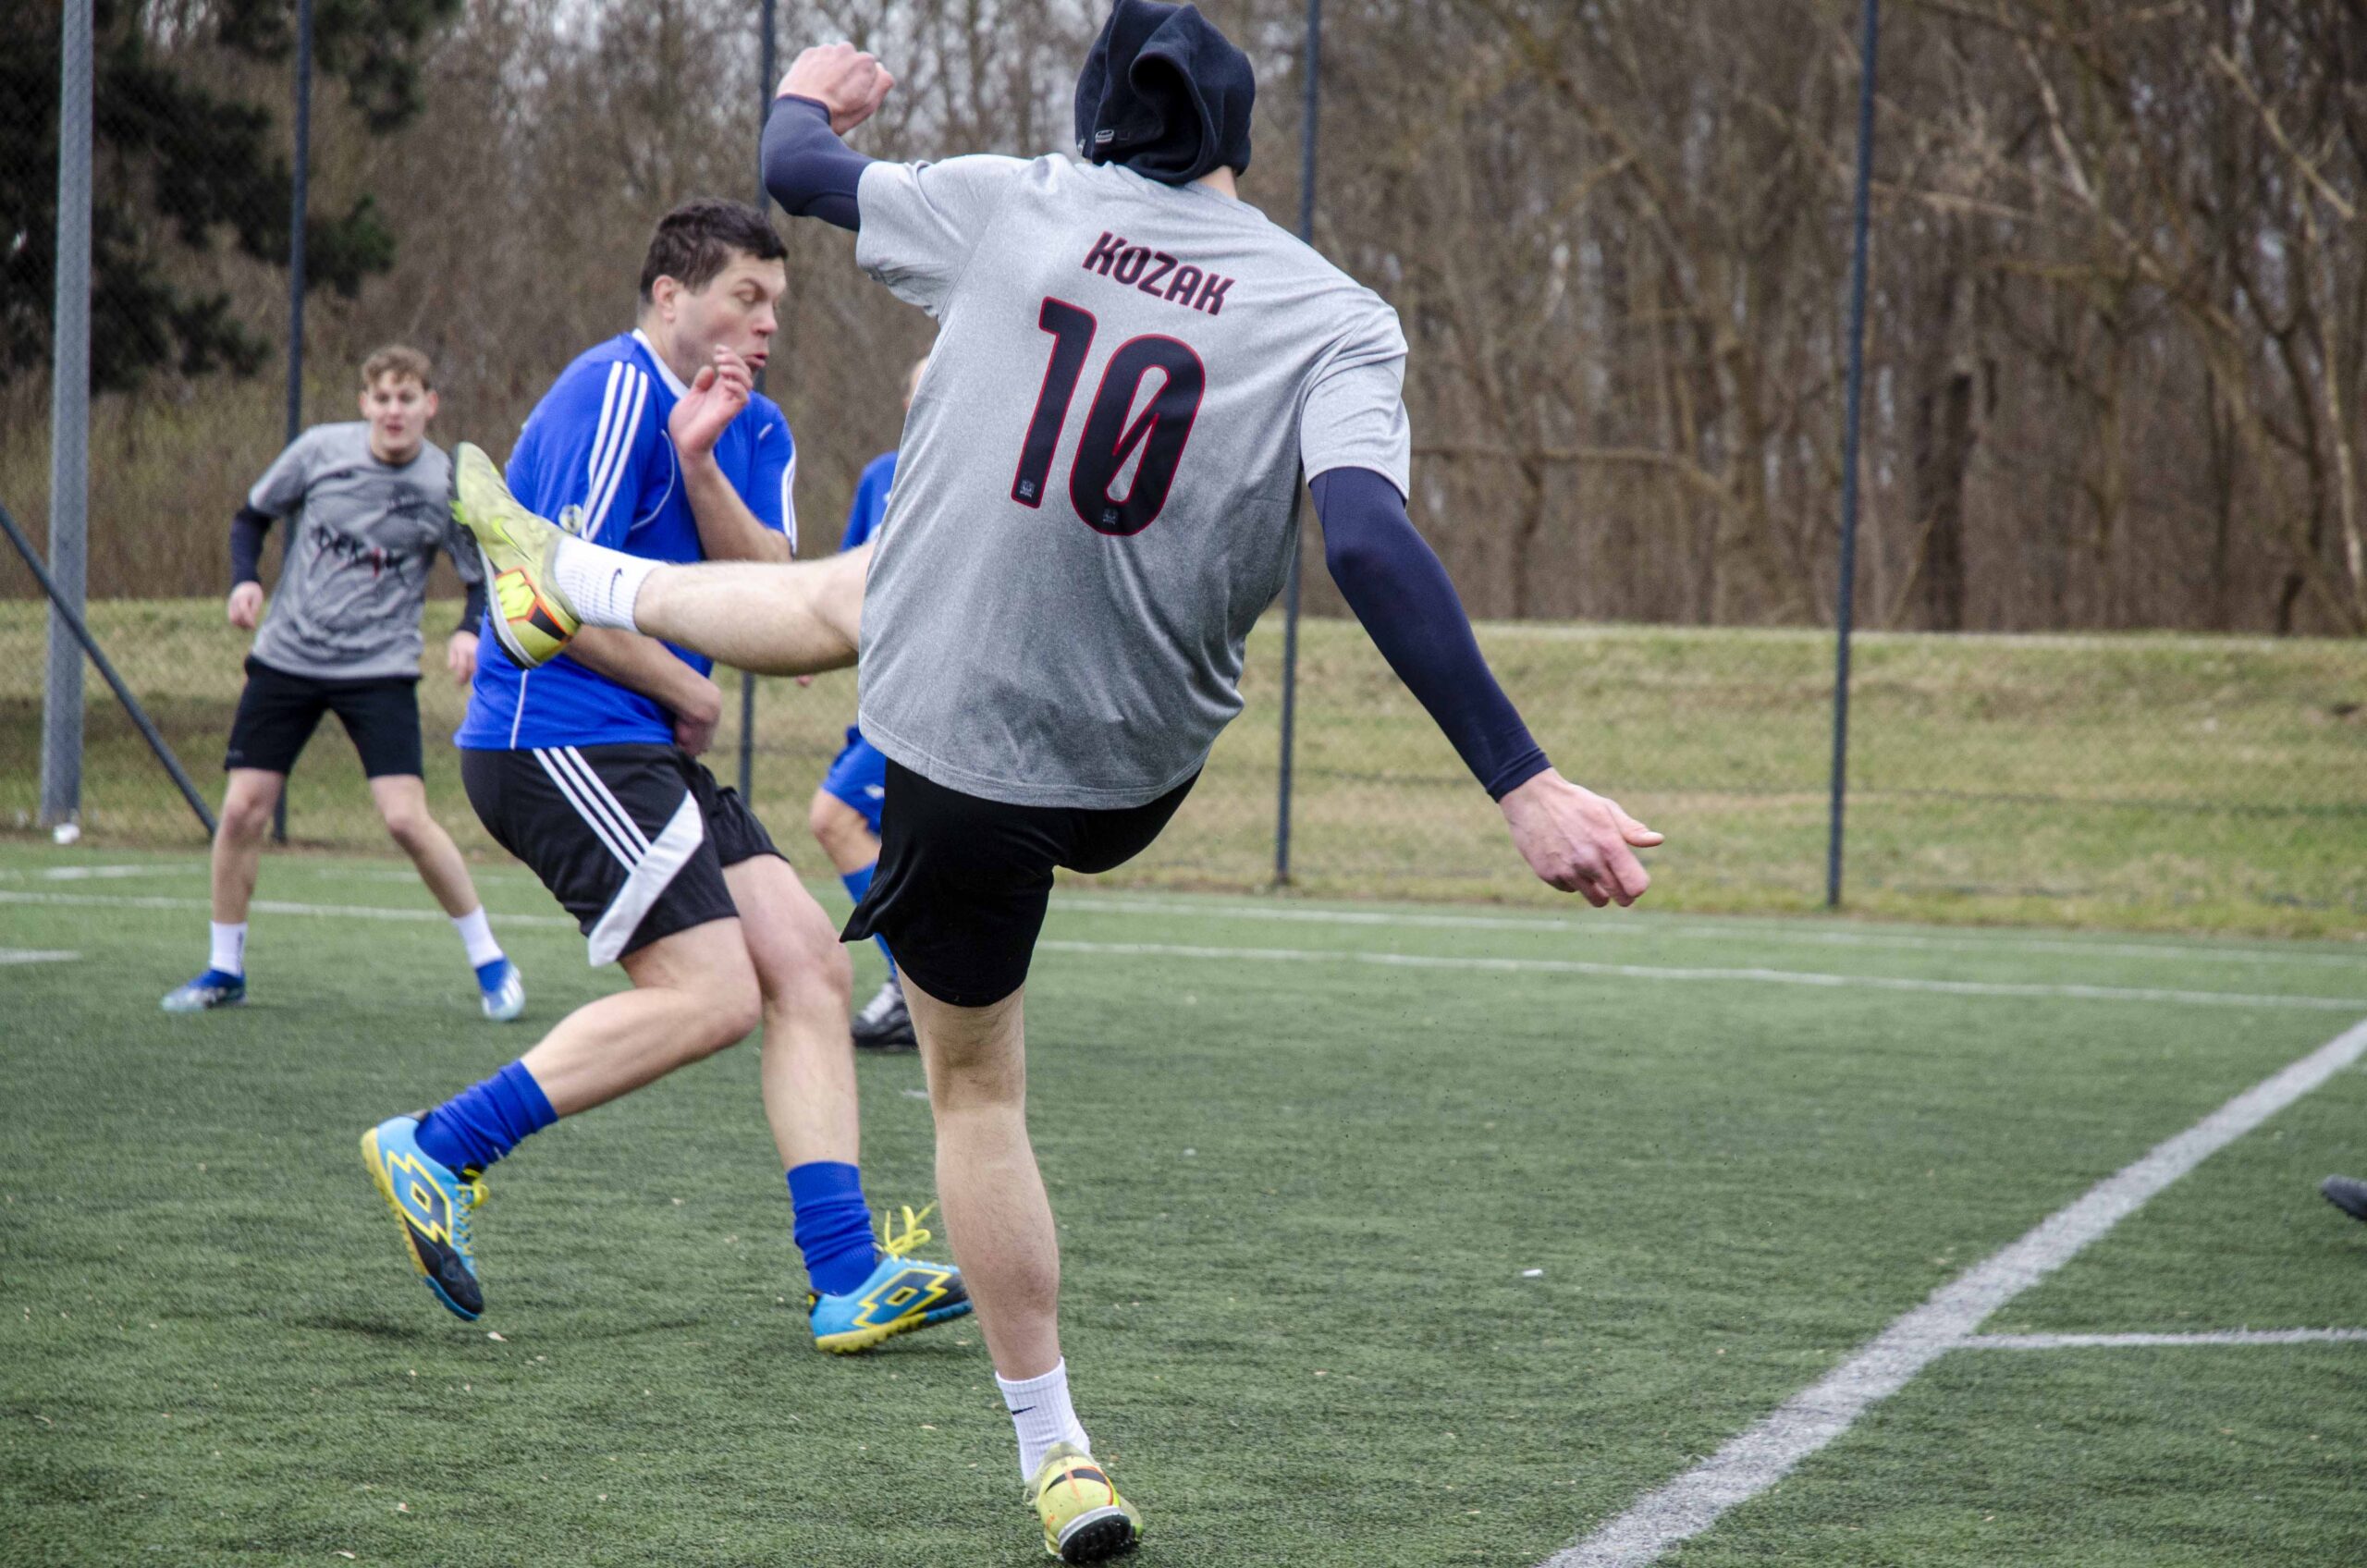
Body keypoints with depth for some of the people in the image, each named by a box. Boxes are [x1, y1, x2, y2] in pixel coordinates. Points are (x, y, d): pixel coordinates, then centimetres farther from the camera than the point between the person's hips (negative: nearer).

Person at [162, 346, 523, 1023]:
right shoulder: (321, 449, -5)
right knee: (241, 809, -1)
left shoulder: (448, 486, -9)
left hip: (379, 668, -2)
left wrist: (471, 630, -20)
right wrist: (244, 580, -6)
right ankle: (224, 970, 17)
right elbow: (253, 514, 11)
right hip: (287, 656, 3)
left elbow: (485, 577, 0)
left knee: (406, 817, -15)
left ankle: (490, 963, 0)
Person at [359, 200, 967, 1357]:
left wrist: (699, 462, -15)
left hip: (643, 753, 10)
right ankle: (437, 1149, -10)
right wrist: (692, 697, -5)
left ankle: (845, 1280, -1)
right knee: (710, 996, -17)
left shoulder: (752, 432, 17)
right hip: (554, 738, -10)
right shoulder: (613, 392, -11)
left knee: (811, 969, 0)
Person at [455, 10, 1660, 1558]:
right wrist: (1524, 783, -31)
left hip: (958, 752, -2)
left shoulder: (1009, 207, -8)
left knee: (979, 1092, 23)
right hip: (1140, 777, 2)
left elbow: (797, 169, 11)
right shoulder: (1337, 317, -11)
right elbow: (1370, 542, -28)